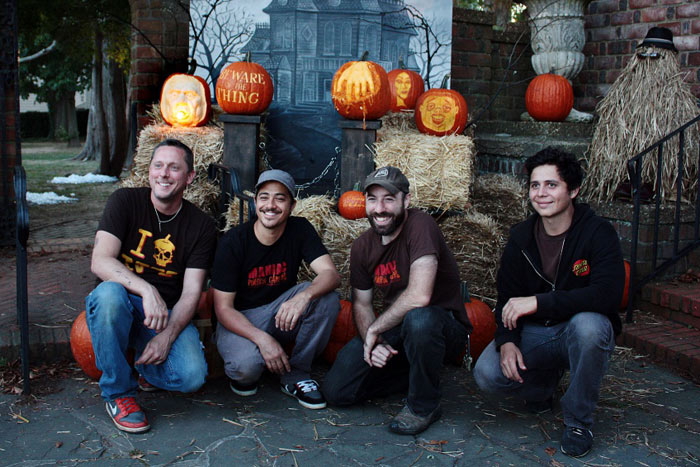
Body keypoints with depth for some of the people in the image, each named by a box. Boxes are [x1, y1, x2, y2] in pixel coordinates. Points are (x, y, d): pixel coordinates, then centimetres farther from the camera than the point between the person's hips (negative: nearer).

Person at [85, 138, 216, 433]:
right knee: (109, 293, -37)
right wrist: (147, 290, -35)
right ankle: (117, 392, -16)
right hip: (120, 308, 0)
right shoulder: (125, 202, -5)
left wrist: (167, 336, -24)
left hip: (169, 313, 1)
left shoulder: (201, 226, -2)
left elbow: (191, 293, -7)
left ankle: (147, 369, 13)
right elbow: (100, 262, -19)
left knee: (192, 376, -25)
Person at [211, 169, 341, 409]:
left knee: (328, 298, -25)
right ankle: (244, 373, 6)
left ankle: (296, 374, -8)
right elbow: (223, 308, -16)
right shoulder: (232, 242, -16)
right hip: (240, 319, -3)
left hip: (281, 311, 3)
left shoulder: (300, 229, -8)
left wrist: (304, 296, -43)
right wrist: (261, 338, -32)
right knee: (247, 365, -35)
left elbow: (331, 273, -20)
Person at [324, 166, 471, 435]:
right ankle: (420, 375, 12)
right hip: (394, 331, 6)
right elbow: (361, 304, 7)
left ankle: (424, 405, -14)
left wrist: (375, 329, -19)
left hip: (444, 327, -6)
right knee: (337, 390, -7)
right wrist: (372, 342, -14)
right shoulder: (362, 246, 2)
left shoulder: (419, 225, -21)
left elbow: (419, 296, -32)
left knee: (419, 318, -41)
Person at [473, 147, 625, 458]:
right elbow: (507, 298, 4)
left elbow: (608, 294, -29)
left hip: (580, 334, -3)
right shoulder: (521, 237, 0)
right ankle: (544, 380, 14)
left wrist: (537, 302, -32)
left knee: (588, 323, -39)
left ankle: (578, 420, -14)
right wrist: (506, 340, -16)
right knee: (486, 374, -22)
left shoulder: (597, 232, -14)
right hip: (535, 333, 3)